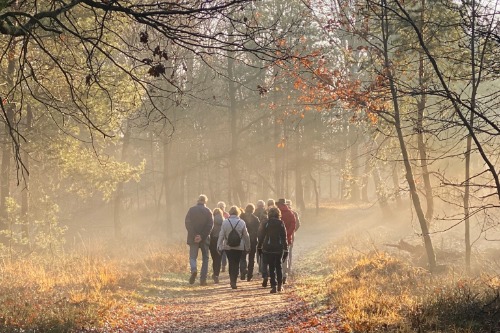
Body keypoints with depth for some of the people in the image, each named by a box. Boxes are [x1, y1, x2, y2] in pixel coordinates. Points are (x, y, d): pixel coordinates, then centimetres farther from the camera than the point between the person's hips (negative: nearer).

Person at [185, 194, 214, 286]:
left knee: (192, 257, 8)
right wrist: (202, 236, -11)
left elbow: (187, 223, -6)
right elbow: (210, 225, -9)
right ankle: (203, 279, 2)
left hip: (193, 238, 0)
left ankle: (194, 270, -22)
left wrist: (194, 235, -8)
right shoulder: (208, 211, -1)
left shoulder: (191, 210, 1)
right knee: (205, 258, 9)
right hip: (204, 238, 0)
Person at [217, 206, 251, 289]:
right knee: (236, 264, 4)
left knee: (231, 263, 14)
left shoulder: (225, 222, -5)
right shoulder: (242, 223, -5)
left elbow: (221, 235, -4)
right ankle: (233, 281, -4)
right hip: (239, 247, -1)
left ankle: (232, 280, 15)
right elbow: (246, 236, 0)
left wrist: (219, 247, 3)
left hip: (228, 247, 1)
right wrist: (248, 247, 10)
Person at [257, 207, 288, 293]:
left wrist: (259, 247, 11)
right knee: (279, 266, 17)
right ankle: (280, 285, 17)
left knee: (272, 268, 1)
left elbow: (261, 235, 0)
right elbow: (284, 237, -1)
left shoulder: (266, 223, -4)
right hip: (279, 248, 2)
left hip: (269, 248, -2)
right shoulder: (281, 223, -1)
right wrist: (285, 249, 3)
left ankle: (274, 286, -6)